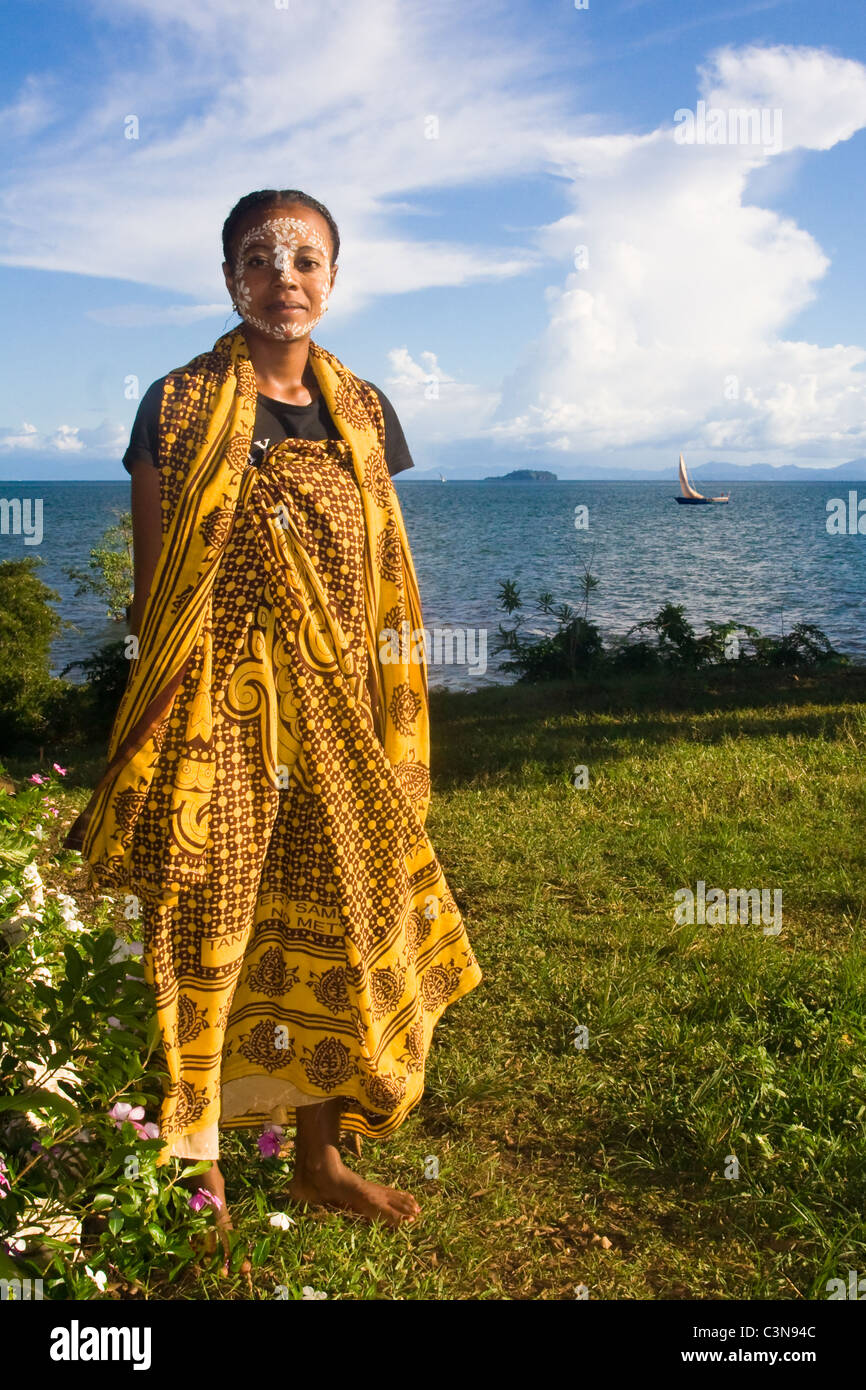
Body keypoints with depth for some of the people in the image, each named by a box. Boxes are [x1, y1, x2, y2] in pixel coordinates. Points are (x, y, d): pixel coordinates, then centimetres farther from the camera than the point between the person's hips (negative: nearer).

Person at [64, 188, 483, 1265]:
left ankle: (319, 1156, 28)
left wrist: (387, 730, 8)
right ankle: (198, 1176, 20)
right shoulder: (179, 405, -1)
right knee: (203, 931, 1)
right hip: (214, 706, -4)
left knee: (338, 924, 10)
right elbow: (155, 587, -2)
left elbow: (380, 585, 12)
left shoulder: (361, 411, 10)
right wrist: (153, 723, -5)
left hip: (333, 710, 4)